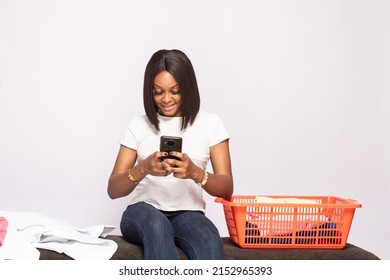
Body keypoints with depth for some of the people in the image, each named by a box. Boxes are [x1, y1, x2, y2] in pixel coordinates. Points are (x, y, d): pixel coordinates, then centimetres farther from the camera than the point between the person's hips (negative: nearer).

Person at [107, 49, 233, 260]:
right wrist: (143, 169, -18)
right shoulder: (139, 125, 10)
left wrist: (195, 172, -20)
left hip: (188, 214, 0)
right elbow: (113, 190, 3)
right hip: (143, 213, 0)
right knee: (156, 224, -37)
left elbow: (226, 189, 1)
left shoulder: (210, 123, 8)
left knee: (210, 243, -35)